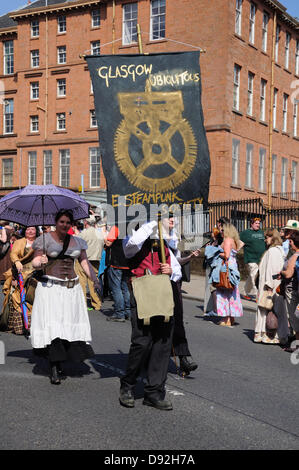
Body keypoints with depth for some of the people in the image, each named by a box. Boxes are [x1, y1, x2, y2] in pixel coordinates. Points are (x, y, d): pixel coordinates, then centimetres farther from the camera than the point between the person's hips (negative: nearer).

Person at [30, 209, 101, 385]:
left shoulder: (77, 242, 14)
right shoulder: (45, 239, 3)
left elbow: (85, 262, 9)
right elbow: (35, 261, -1)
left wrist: (95, 280, -5)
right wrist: (41, 262, -25)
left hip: (72, 288, 4)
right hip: (50, 286, -4)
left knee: (70, 323, -1)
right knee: (52, 324, -11)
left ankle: (59, 360, 13)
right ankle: (53, 366, -9)